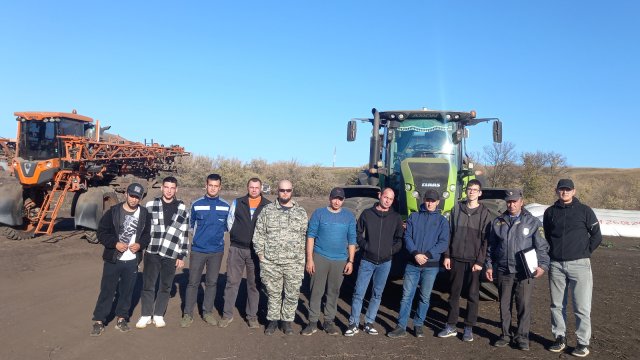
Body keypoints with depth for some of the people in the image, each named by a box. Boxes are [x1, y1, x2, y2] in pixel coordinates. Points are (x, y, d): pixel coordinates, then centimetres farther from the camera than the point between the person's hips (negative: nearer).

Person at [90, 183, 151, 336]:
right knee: (107, 290, 2)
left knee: (127, 291, 11)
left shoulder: (144, 214, 1)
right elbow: (101, 233, -5)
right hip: (113, 259, -2)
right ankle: (99, 320, 14)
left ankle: (121, 318, 26)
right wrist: (115, 243, -19)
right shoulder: (113, 211, -6)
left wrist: (140, 244, -9)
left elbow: (147, 234, 10)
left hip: (132, 261, 2)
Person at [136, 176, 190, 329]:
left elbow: (184, 234, 4)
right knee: (148, 284, 6)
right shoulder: (150, 205, 3)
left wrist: (182, 256, 1)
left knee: (165, 286, 9)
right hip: (152, 252, 0)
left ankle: (159, 315, 23)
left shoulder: (182, 209, 3)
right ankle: (146, 315, 20)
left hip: (171, 254, 0)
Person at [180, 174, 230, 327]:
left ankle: (208, 312, 23)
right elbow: (190, 224, 10)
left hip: (217, 251, 1)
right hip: (197, 250, -1)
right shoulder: (196, 204, -1)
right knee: (193, 283, 2)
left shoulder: (226, 206, 1)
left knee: (212, 282, 10)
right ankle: (188, 314, 13)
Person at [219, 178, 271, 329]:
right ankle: (227, 314, 17)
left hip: (256, 250, -1)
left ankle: (252, 316, 19)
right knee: (232, 281, 6)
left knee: (254, 284, 8)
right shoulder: (237, 202, 3)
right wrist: (236, 236, 7)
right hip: (236, 248, 1)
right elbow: (230, 221, 11)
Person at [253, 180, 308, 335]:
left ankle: (287, 320, 24)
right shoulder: (267, 210, 3)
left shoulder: (301, 212, 6)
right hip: (270, 262, 0)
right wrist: (261, 254, -1)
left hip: (294, 263, 1)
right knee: (273, 293, 10)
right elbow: (259, 234, 4)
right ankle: (273, 320, 26)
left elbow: (305, 236, 5)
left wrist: (303, 258, 0)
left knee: (292, 294, 7)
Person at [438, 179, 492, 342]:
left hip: (474, 261, -2)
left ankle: (469, 328, 15)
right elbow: (449, 233, 7)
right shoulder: (457, 209, 7)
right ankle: (451, 326, 18)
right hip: (456, 259, 2)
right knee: (454, 293, 8)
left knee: (472, 295, 5)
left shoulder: (485, 213, 0)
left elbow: (486, 240, -3)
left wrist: (480, 261, -10)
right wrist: (447, 255, 1)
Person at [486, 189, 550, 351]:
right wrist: (489, 265, 8)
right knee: (504, 304, 10)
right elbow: (491, 246, 12)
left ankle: (522, 336, 15)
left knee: (524, 305, 1)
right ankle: (505, 334, 22)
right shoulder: (498, 222, 8)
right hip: (503, 271, 3)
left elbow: (542, 247, -2)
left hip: (525, 272, -2)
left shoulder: (533, 222, 0)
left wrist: (542, 265, -14)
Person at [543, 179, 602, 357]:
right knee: (557, 305, 9)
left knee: (582, 307, -2)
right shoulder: (550, 212, 8)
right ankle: (560, 337, 21)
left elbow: (596, 236, 4)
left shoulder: (584, 211, 0)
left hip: (579, 265, -3)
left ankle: (583, 342, 9)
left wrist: (585, 252, 2)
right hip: (556, 265, 3)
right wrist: (552, 253, 10)